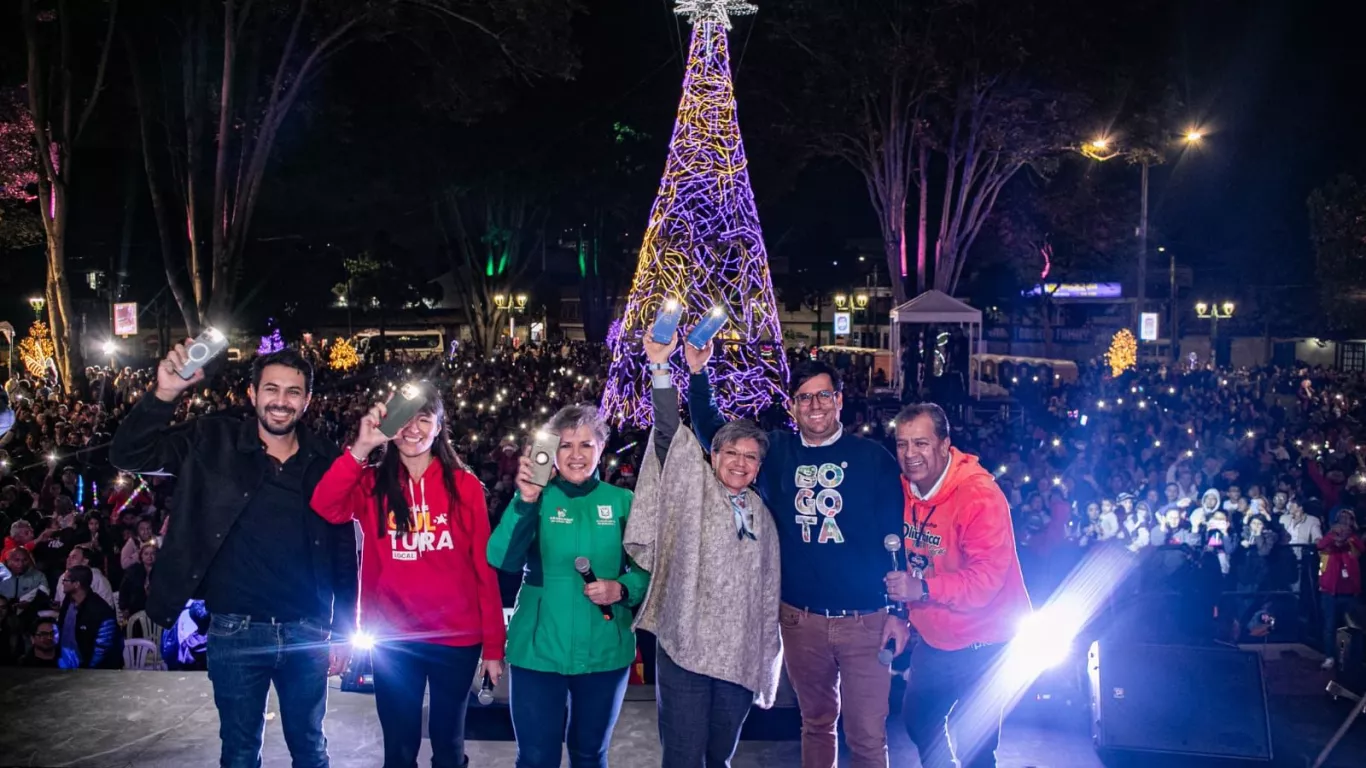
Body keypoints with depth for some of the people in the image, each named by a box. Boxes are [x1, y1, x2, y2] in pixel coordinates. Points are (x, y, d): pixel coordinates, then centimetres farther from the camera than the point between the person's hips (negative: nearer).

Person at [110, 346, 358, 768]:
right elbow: (128, 455, -11)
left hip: (307, 634, 1)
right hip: (235, 633, -1)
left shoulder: (327, 461, 1)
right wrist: (165, 394, -27)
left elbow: (344, 552, 5)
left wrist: (343, 632, 4)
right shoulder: (213, 443, -2)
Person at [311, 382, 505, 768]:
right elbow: (324, 508, -19)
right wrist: (361, 447, -28)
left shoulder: (465, 486, -2)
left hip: (457, 639, 0)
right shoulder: (372, 484, 1)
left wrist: (493, 645, -4)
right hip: (393, 641, 1)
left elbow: (484, 568, -3)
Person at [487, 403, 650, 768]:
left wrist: (621, 589, -17)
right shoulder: (536, 498, -2)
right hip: (538, 650, -1)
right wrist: (525, 501, -28)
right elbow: (501, 559, -16)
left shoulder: (622, 502, 1)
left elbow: (646, 570, 3)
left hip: (605, 652, 1)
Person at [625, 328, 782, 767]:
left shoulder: (761, 516, 14)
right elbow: (669, 433, -11)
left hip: (740, 656, 4)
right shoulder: (692, 490, 3)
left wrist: (767, 657, 16)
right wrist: (660, 368, -23)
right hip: (685, 647, -4)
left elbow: (767, 591, 18)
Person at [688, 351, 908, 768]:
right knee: (816, 723, 16)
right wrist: (698, 373, -3)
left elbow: (896, 536, -2)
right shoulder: (776, 451, 5)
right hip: (801, 619, 3)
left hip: (866, 620, -2)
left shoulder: (872, 458, -2)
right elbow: (712, 431, 11)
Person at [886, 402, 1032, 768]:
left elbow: (987, 578, -29)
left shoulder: (979, 494, -25)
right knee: (918, 720, 23)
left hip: (980, 645, -7)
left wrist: (923, 588, -34)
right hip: (933, 640, 7)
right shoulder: (903, 488, -2)